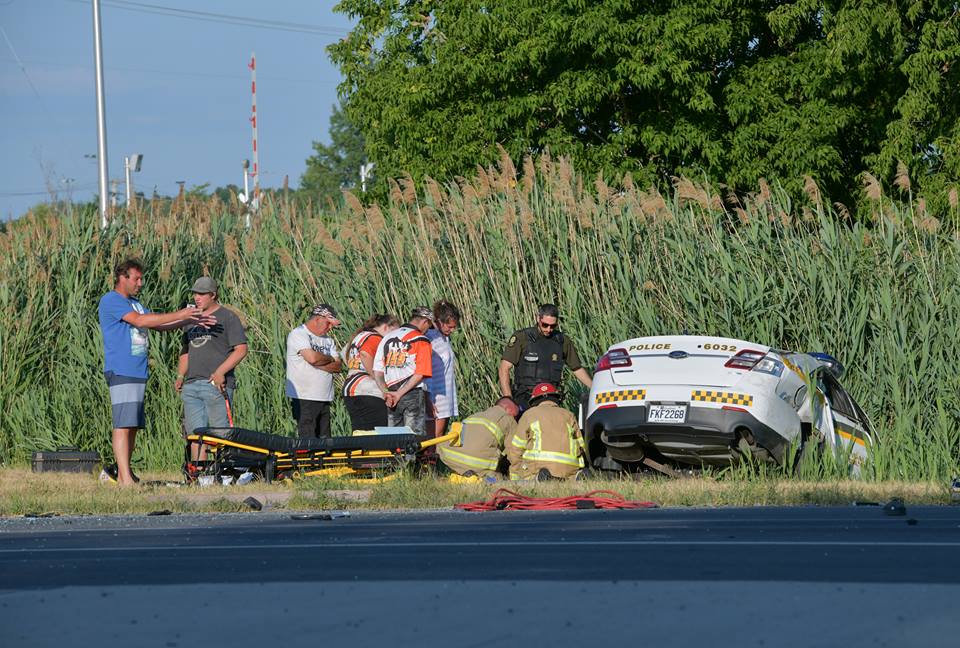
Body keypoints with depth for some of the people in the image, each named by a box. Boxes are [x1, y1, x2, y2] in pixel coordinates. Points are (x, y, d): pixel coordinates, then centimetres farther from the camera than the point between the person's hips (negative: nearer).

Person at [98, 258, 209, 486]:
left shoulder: (135, 303, 22)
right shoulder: (110, 301, -7)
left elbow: (159, 325, 21)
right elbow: (139, 321, -18)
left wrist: (190, 321, 7)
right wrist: (178, 315, -18)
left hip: (138, 372, 9)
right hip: (120, 371, -9)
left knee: (133, 425, 8)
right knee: (123, 424, -13)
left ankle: (123, 474, 11)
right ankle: (125, 478, -18)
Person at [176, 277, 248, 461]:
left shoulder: (228, 317, 0)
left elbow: (241, 350, -7)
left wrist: (220, 372, -16)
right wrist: (180, 376, 11)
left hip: (216, 385, -7)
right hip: (191, 385, 7)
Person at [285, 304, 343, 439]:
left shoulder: (328, 340, 19)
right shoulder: (298, 335, -4)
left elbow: (338, 366, 9)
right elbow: (312, 357, -20)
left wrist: (319, 364, -9)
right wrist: (330, 359, 0)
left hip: (325, 399, 7)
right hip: (304, 398, -7)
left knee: (325, 440, 3)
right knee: (309, 442, -12)